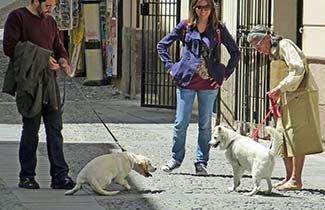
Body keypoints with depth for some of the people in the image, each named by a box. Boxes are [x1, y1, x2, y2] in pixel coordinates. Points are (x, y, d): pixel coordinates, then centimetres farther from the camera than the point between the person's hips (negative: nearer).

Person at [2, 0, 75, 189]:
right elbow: (10, 48, -12)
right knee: (31, 129, -3)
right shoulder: (18, 17, -4)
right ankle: (27, 177, 7)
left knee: (55, 128, 0)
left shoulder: (51, 22, 17)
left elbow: (58, 47, 24)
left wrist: (63, 60, -1)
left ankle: (60, 176, 0)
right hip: (28, 81, -6)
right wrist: (42, 59, -17)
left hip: (49, 80, 6)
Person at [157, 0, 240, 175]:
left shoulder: (218, 29, 3)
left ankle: (201, 162, 14)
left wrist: (225, 75, 2)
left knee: (205, 124, 5)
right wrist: (170, 67, 2)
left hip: (209, 83, 0)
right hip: (186, 81, 0)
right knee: (181, 122, 2)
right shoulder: (185, 26, 3)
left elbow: (235, 53, 10)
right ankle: (176, 158, 18)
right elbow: (162, 45, 10)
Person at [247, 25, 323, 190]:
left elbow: (298, 69, -22)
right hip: (288, 99, 10)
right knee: (283, 139, 8)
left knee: (297, 138, -9)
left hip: (301, 96, -10)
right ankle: (289, 177, 13)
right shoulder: (274, 53, 19)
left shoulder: (285, 45, -10)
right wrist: (278, 95, 6)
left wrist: (280, 88, -23)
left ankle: (296, 180, -8)